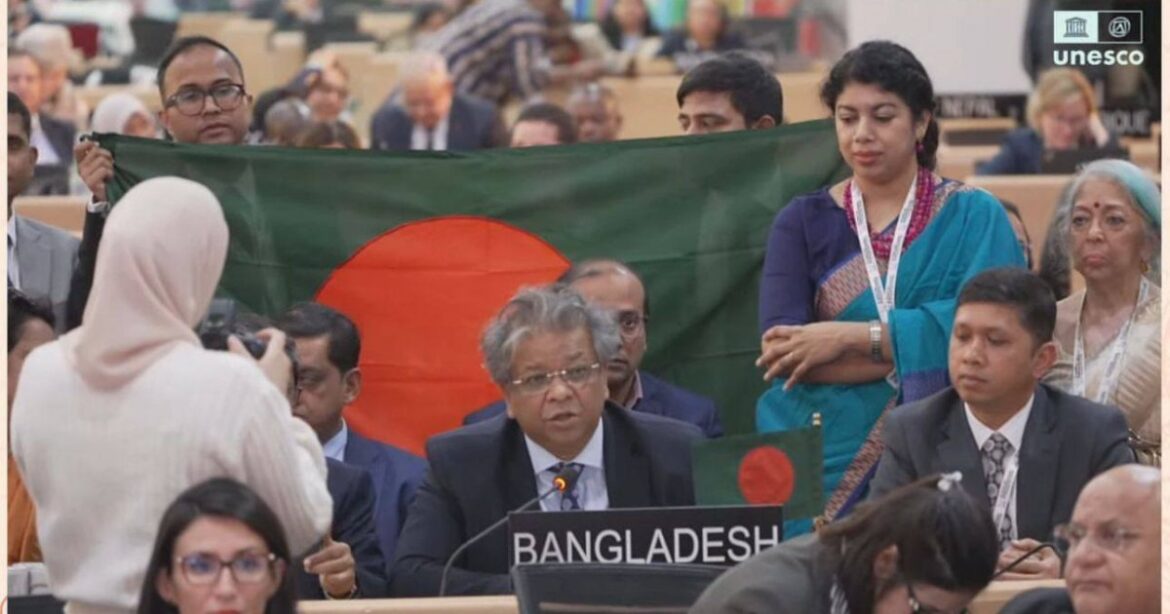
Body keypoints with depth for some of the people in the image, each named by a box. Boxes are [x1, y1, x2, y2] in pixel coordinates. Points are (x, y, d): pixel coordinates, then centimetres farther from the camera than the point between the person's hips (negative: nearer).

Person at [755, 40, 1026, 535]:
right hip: (827, 458, 1)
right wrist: (921, 351, -14)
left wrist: (851, 336, -15)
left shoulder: (973, 217, 4)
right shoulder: (802, 222, 7)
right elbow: (781, 347, -7)